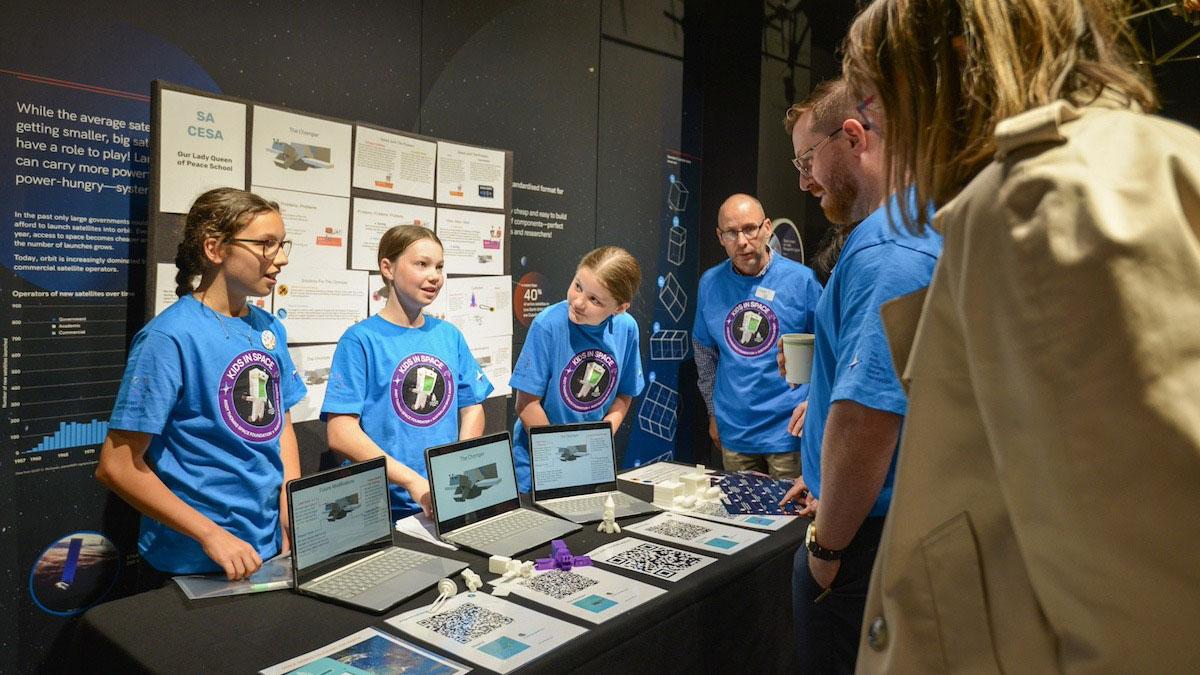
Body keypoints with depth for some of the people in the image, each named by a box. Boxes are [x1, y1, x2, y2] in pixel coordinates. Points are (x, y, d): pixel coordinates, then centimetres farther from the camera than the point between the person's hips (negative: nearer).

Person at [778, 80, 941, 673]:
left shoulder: (884, 252, -24)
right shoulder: (923, 227, 11)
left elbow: (865, 416, -32)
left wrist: (827, 544, -19)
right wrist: (827, 479, 20)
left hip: (868, 537, -10)